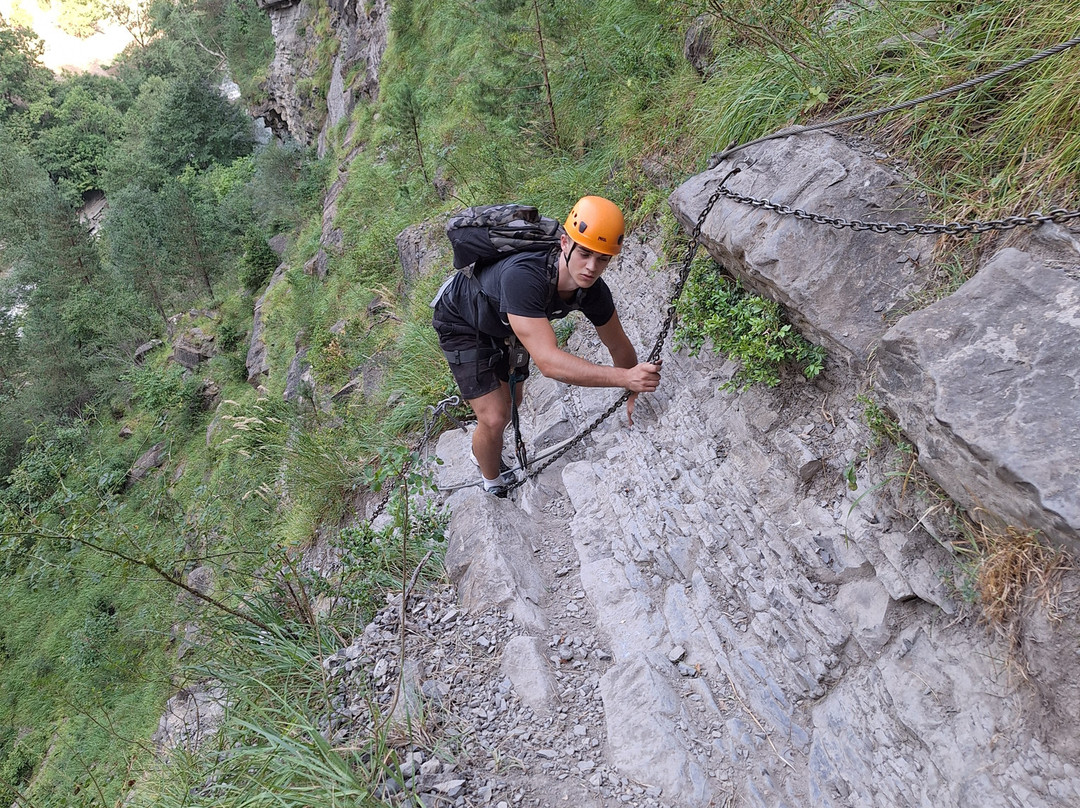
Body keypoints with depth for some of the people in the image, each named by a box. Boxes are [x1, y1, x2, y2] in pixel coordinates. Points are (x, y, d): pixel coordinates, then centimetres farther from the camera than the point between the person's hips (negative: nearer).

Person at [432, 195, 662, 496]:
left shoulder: (593, 291, -25)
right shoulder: (523, 276, -46)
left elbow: (618, 345, -6)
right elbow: (547, 360, -52)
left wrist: (635, 394, 1)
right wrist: (625, 377, -57)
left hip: (504, 323, 6)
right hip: (463, 322, -6)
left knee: (511, 400, 22)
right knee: (495, 418, -11)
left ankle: (483, 454, 54)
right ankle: (493, 483, 21)